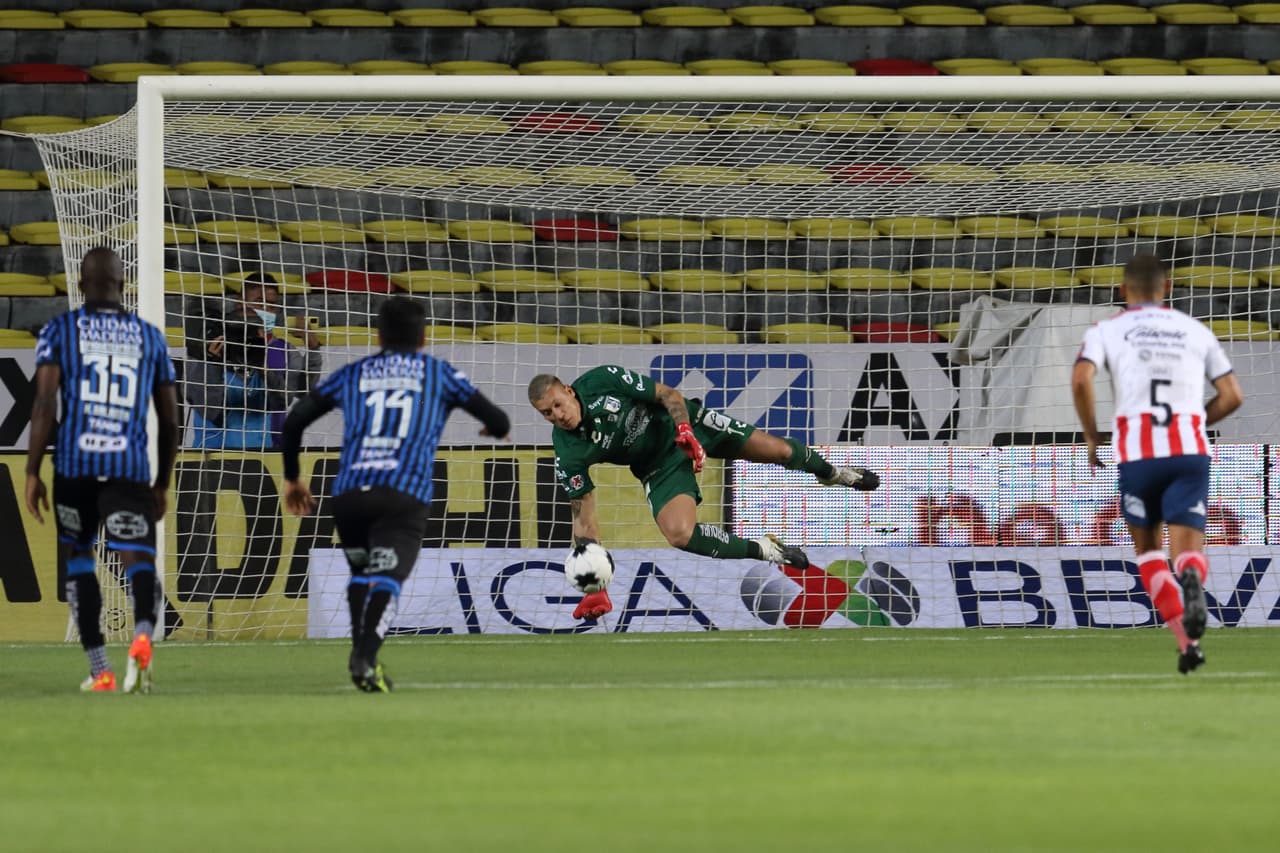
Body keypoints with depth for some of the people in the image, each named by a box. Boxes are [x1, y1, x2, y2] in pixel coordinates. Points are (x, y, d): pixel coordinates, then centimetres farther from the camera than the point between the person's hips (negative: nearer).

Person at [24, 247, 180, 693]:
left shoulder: (60, 330, 6)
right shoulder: (150, 337, 14)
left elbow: (45, 403, -4)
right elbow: (169, 420, 16)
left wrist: (32, 473, -1)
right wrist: (163, 483, 25)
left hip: (75, 464, -1)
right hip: (130, 467, 1)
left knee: (78, 560, 15)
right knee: (138, 560, -7)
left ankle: (99, 670, 12)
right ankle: (142, 632, -39)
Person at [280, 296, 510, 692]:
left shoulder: (352, 374, 23)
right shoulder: (439, 373, 19)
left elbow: (294, 421, 21)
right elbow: (499, 423, 20)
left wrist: (292, 477, 34)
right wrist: (495, 427, 46)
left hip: (348, 492, 2)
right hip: (404, 496, -2)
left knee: (362, 573, 22)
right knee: (385, 581, -12)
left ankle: (362, 653, 5)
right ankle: (366, 658, -36)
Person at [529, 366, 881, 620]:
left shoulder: (603, 380, -25)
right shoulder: (568, 455, -21)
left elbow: (667, 394, -12)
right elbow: (582, 517, -16)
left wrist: (685, 430, -29)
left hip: (680, 422, 0)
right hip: (660, 466, 0)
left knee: (780, 451, 6)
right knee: (680, 533, -27)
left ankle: (832, 473, 42)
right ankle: (761, 551, -4)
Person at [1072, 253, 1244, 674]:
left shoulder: (1107, 330, 10)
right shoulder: (1196, 331, 18)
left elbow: (1081, 381, -7)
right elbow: (1232, 395, 14)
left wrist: (1092, 438, 5)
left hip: (1137, 450, -1)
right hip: (1190, 449, 1)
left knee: (1147, 547, 18)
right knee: (1187, 549, -2)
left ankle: (1185, 638, 1)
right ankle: (1192, 583, -41)